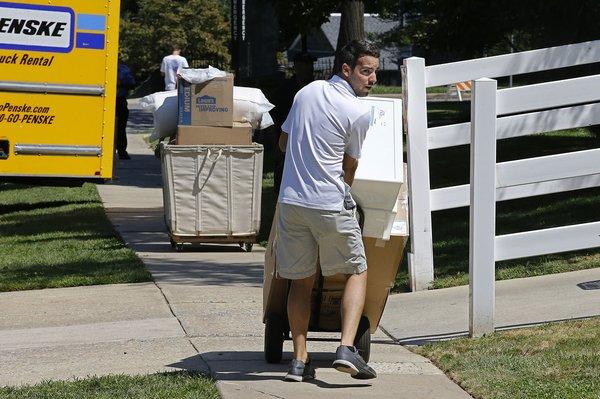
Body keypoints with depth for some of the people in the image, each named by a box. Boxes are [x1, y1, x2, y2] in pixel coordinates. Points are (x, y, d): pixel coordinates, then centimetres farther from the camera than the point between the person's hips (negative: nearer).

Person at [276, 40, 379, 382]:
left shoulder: (307, 91, 8)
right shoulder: (359, 113, -9)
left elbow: (283, 142, 19)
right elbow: (349, 167, 3)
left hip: (291, 200, 5)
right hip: (331, 204, -5)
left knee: (301, 281, 13)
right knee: (357, 272, 9)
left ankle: (300, 360, 9)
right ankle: (346, 348, -7)